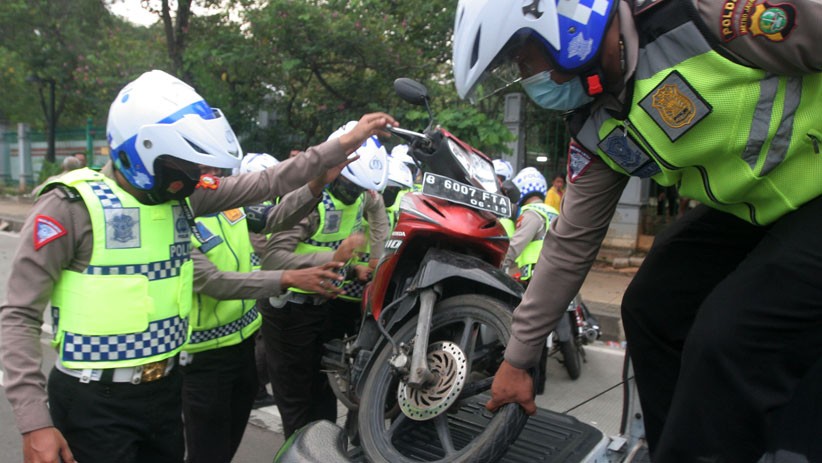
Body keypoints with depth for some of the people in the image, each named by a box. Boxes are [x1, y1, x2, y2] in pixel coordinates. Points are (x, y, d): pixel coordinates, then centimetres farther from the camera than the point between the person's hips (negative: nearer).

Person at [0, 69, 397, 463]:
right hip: (95, 402, -5)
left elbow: (267, 183, 3)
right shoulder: (73, 205, -15)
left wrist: (345, 144, 0)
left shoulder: (184, 195, 1)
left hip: (165, 388, 6)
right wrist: (34, 421, -18)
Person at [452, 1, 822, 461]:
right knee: (650, 310, 4)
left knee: (729, 342, -20)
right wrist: (517, 359, 9)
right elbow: (571, 243, 3)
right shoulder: (596, 131, -3)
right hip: (752, 207, 7)